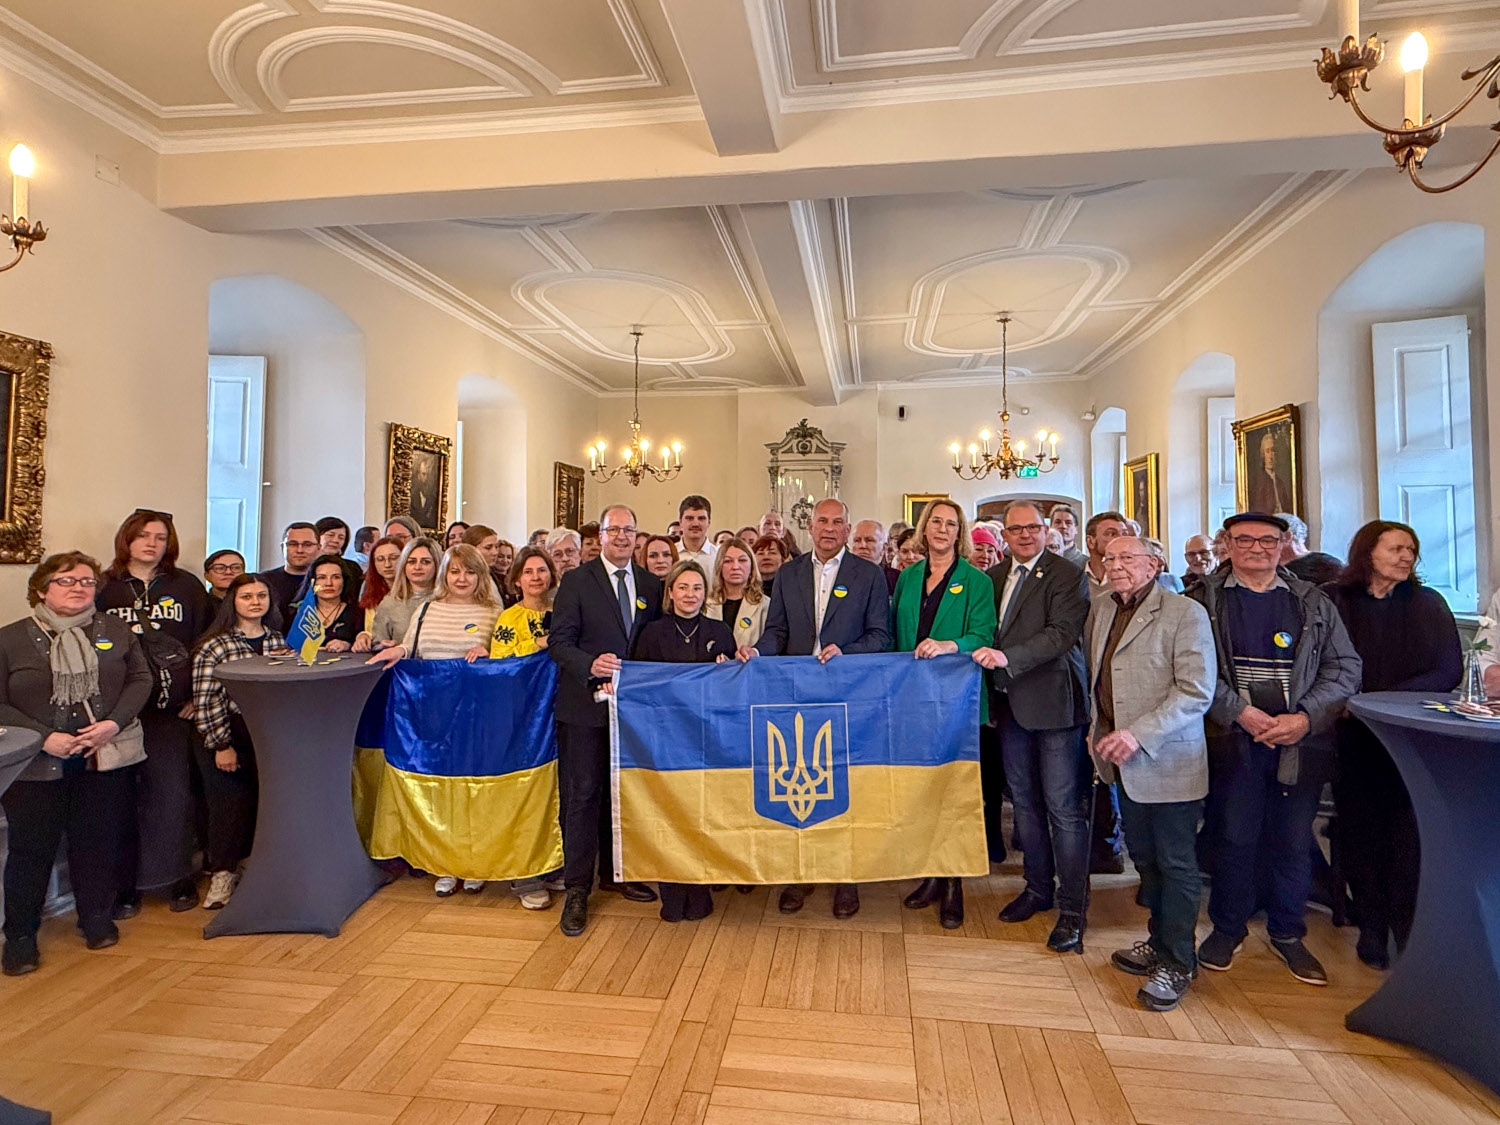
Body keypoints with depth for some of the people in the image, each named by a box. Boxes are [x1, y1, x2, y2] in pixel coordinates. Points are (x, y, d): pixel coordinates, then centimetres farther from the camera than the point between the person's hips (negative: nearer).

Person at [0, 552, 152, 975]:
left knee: (98, 840, 11)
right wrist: (44, 736, -15)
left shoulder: (116, 630, 5)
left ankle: (96, 917, 28)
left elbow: (140, 679, 4)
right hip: (36, 762, -1)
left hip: (106, 757, 2)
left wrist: (114, 723, -11)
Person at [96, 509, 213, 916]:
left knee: (172, 790, 2)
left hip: (173, 709, 0)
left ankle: (179, 878, 15)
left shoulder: (187, 587, 6)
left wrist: (198, 695, -1)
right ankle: (124, 884, 18)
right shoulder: (104, 588, 5)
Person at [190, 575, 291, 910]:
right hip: (227, 735, -4)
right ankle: (222, 874, 16)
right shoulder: (214, 645, -7)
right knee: (229, 803, -1)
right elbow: (206, 701, -10)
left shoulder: (278, 640, 9)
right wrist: (221, 744, -10)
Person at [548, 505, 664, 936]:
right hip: (585, 705, -4)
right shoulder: (576, 581, -3)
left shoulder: (651, 584, 9)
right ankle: (576, 889, 13)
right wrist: (590, 665, -25)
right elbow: (559, 642, -8)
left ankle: (615, 872, 32)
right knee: (583, 794, 1)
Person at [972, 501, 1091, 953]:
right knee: (1024, 802, 17)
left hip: (1052, 702, -7)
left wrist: (1008, 657, -28)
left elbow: (1062, 632, -20)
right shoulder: (994, 576, 12)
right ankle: (1038, 888, 33)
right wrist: (983, 654, -1)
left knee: (1064, 807, -1)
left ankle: (1072, 909, 11)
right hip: (1011, 703, 7)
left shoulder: (1067, 575, -8)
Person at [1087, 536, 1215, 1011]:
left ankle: (1177, 963, 20)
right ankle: (1159, 942, 36)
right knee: (1145, 858, 19)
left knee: (1176, 864, 6)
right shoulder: (1101, 609, 8)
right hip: (1123, 759, 7)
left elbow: (1197, 691, -19)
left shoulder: (1185, 613, -13)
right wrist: (1098, 726, 11)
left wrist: (1139, 733, -24)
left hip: (1167, 761, -7)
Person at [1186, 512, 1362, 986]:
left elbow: (1345, 667, 5)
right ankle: (1227, 928, 24)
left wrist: (1306, 718, -9)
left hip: (1300, 743, 2)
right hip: (1233, 739, -2)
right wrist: (1239, 711, -15)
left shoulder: (1313, 602, 9)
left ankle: (1287, 933, 29)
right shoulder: (1205, 599, 2)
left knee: (1293, 841, 9)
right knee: (1234, 836, 5)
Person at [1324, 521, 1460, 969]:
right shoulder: (1332, 601, 1)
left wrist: (1387, 699, -13)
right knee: (1361, 832, 5)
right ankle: (1371, 929, 18)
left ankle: (1411, 933, 13)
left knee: (1409, 836, -1)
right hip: (1353, 739, 0)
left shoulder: (1428, 604, 6)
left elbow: (1448, 671, 0)